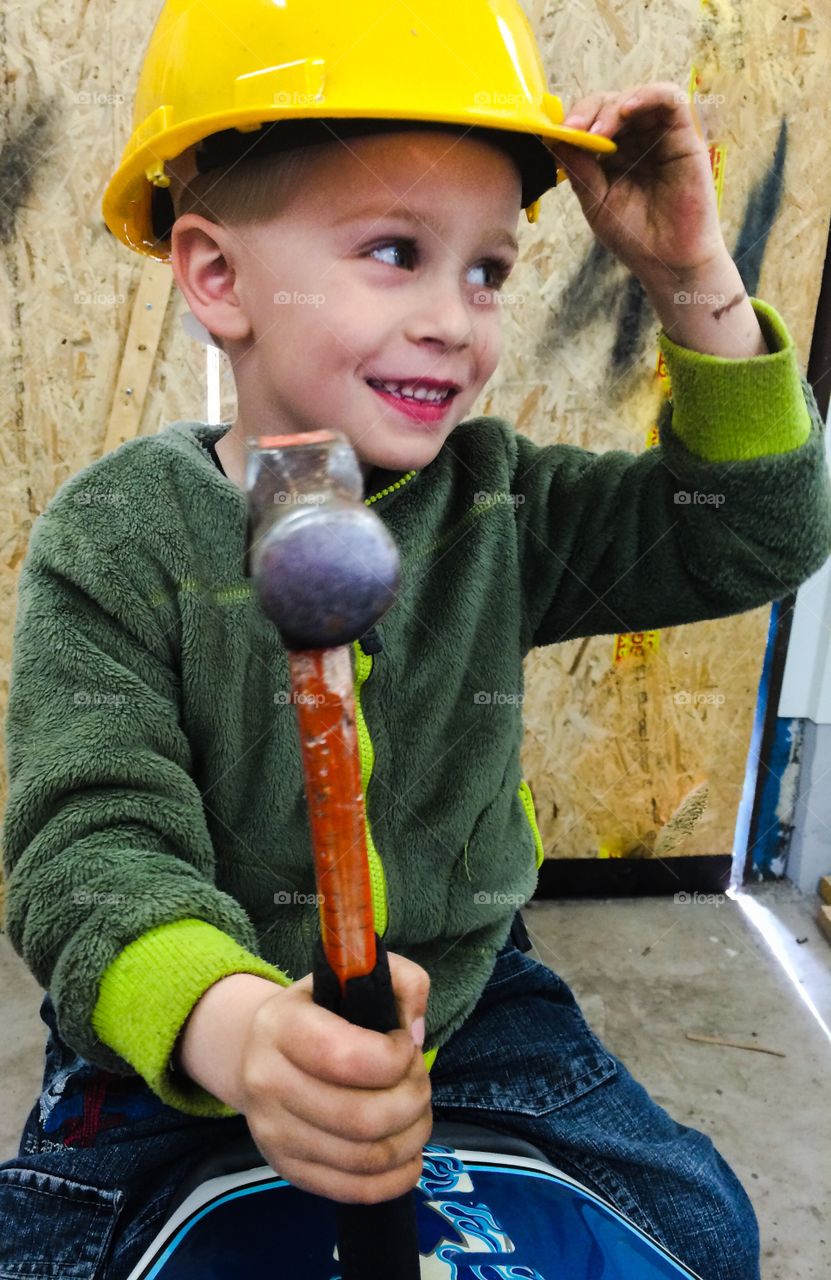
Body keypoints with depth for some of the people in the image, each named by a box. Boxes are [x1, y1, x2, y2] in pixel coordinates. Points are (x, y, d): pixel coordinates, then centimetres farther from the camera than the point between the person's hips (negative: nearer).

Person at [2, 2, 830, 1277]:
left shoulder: (495, 500, -8)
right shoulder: (120, 535, -18)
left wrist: (696, 282, -20)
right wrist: (233, 1027, -47)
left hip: (458, 1001, 3)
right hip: (178, 1055, -2)